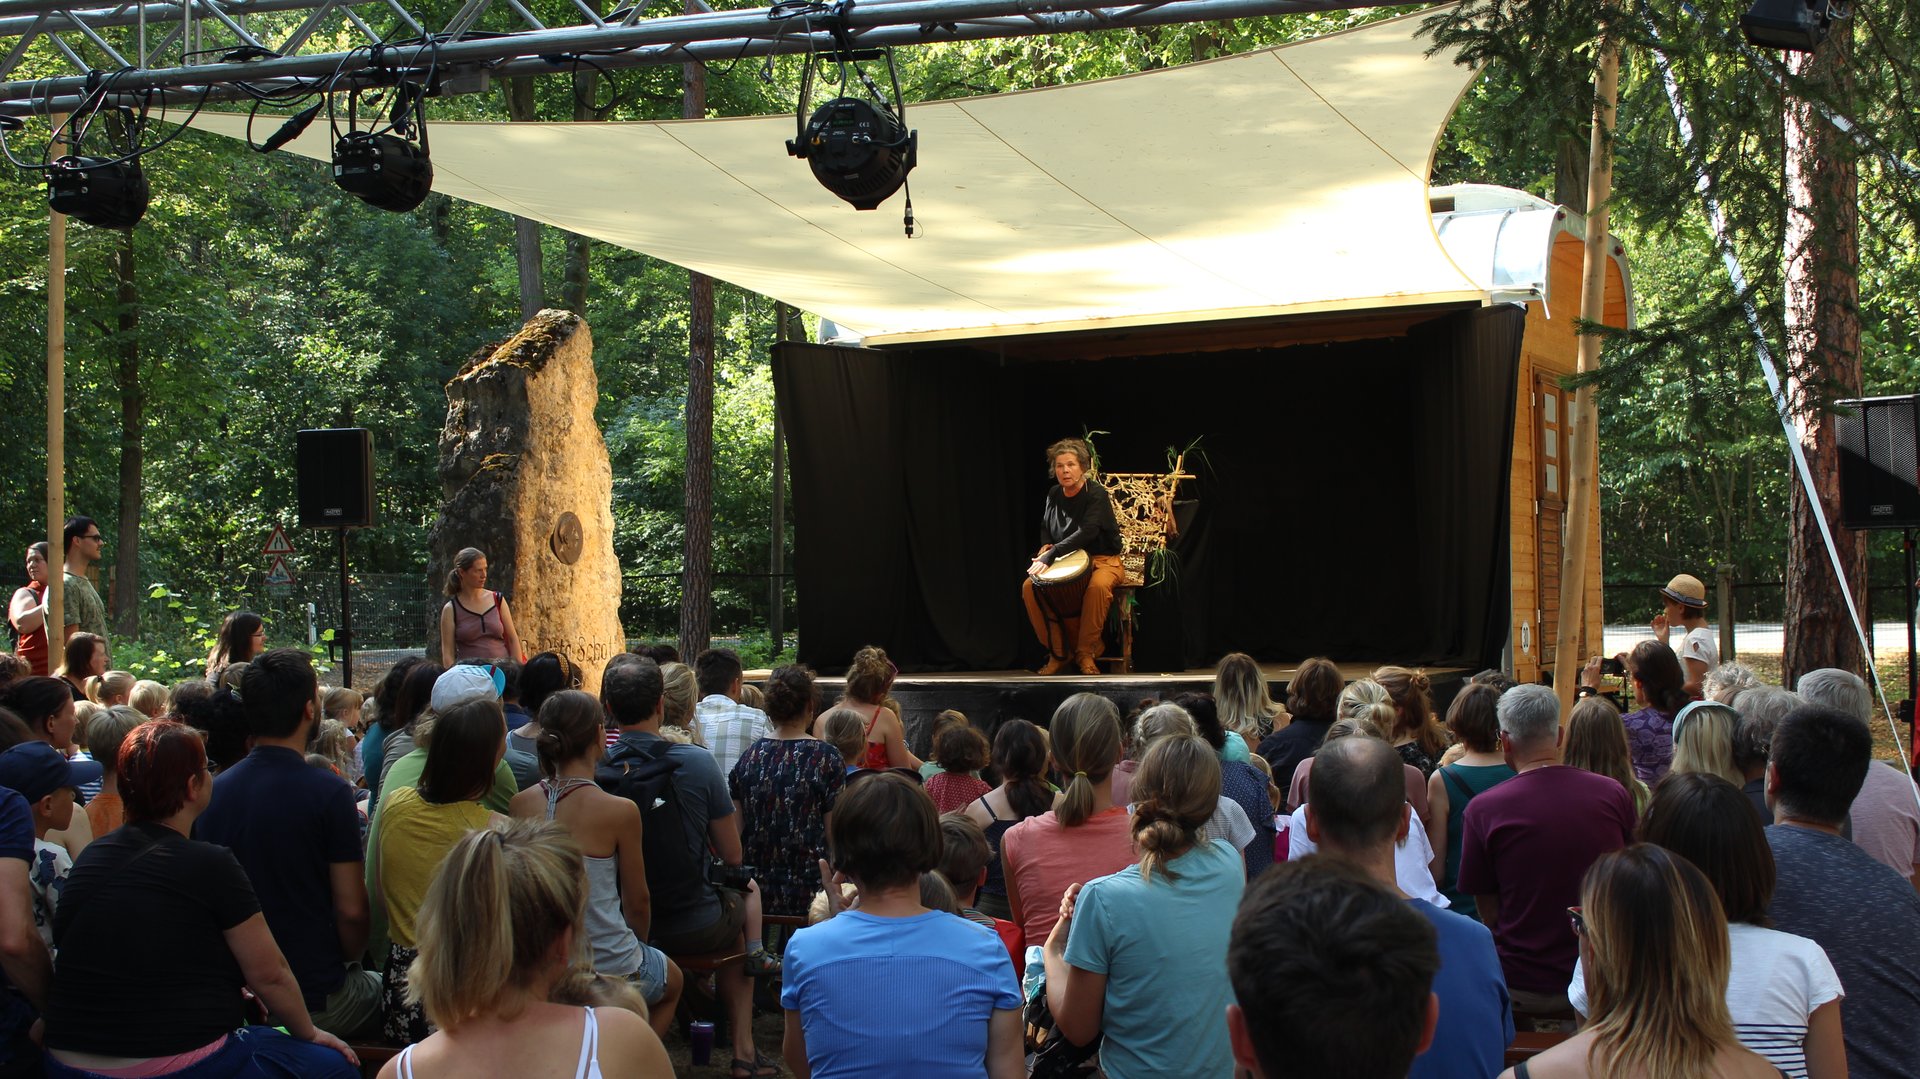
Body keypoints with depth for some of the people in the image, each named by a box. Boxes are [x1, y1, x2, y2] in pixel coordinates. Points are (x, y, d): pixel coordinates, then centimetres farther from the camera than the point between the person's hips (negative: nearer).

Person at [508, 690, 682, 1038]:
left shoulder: (520, 805, -7)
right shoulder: (620, 811, -18)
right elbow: (638, 901, -6)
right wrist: (638, 944, 16)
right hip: (610, 968, -4)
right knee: (672, 982, 31)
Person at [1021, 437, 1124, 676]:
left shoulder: (1097, 494, -15)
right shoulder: (1054, 495, 4)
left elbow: (1087, 531, -29)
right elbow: (1045, 527, 21)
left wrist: (1052, 554, -35)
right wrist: (1045, 547, -3)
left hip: (1103, 560, -6)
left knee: (1098, 586, -40)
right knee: (1029, 587, -18)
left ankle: (1085, 654, -23)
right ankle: (1058, 653, -8)